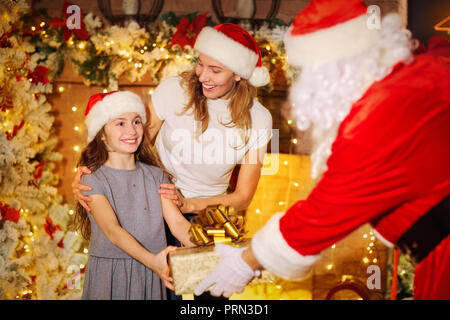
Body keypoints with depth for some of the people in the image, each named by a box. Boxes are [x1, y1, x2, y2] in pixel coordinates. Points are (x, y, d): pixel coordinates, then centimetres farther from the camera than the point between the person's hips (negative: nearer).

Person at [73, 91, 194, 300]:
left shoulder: (156, 175, 5)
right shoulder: (93, 180, -7)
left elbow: (177, 222, -4)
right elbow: (112, 230, -20)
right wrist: (150, 259, -36)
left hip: (150, 275, 3)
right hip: (109, 274, -3)